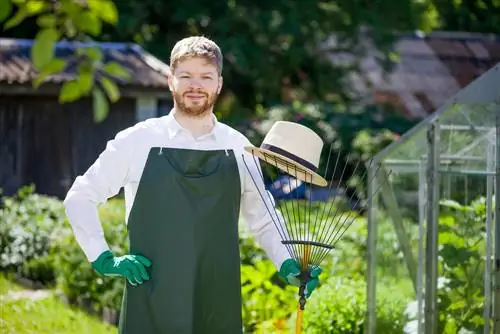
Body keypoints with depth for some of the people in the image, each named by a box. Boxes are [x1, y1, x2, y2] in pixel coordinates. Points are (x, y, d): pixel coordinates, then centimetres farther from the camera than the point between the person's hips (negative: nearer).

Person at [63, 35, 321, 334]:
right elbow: (79, 198, 9)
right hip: (151, 310, -2)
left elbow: (263, 219, 18)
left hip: (219, 308, 2)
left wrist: (288, 265, 2)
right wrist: (104, 259, 0)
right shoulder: (137, 141, 0)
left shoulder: (238, 148, 8)